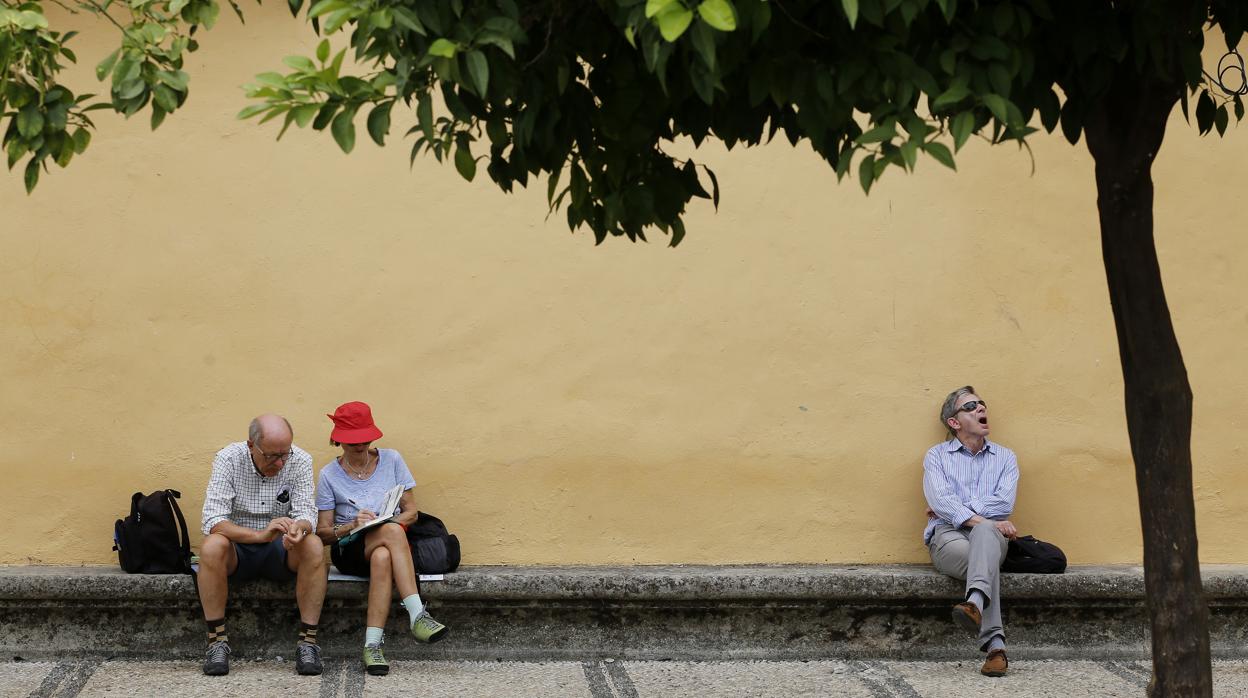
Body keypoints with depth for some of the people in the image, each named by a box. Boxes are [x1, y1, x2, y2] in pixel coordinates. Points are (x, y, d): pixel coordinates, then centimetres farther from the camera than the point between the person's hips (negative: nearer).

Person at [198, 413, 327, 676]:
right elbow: (212, 520, -23)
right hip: (238, 549, -1)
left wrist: (299, 529, -39)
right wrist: (261, 534, -39)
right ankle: (217, 641, -25)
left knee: (314, 547, -30)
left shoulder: (300, 461, -7)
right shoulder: (229, 459, -14)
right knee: (212, 546, -34)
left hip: (281, 551, 1)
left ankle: (307, 640, -24)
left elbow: (305, 514, -12)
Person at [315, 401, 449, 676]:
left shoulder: (391, 460, 8)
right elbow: (323, 533, 3)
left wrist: (387, 521, -13)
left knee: (382, 558, -39)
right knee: (393, 532, -37)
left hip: (388, 546, 2)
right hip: (349, 550, -2)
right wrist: (352, 526, -17)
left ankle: (372, 645, -45)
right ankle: (417, 615, -45)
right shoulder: (329, 474, 5)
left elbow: (411, 512, 8)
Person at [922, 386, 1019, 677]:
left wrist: (956, 509, -4)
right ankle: (995, 646, -52)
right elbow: (940, 502, -5)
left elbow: (1004, 504, 1)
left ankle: (975, 603, -68)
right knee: (984, 559, -37)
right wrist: (984, 520, -19)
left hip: (990, 534, 1)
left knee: (984, 532, -40)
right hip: (948, 536, -1)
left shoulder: (1005, 457, 20)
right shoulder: (936, 456, 15)